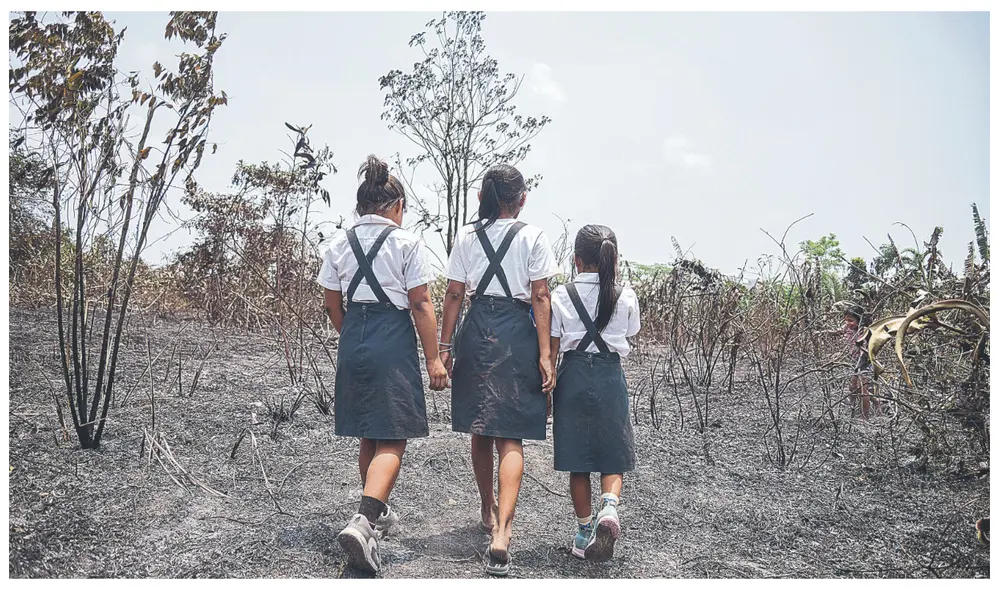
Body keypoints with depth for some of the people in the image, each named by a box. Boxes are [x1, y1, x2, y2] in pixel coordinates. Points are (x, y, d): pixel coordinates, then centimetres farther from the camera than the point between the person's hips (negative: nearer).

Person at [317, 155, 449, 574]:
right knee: (392, 439, -3)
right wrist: (433, 358, -6)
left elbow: (334, 306, 10)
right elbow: (421, 305, -9)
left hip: (353, 341, 6)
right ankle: (364, 521, -21)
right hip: (394, 340, -5)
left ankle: (377, 512, 35)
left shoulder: (339, 245, 7)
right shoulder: (406, 242, -6)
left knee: (369, 436, 19)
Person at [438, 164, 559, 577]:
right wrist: (545, 354, -6)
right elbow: (540, 298, -7)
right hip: (517, 334, -3)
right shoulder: (532, 237, -2)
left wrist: (444, 346, 9)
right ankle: (501, 531, -15)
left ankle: (488, 511, 36)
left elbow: (454, 295, 3)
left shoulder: (466, 236, 5)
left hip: (476, 333, 3)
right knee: (510, 437, -1)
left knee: (480, 431, 18)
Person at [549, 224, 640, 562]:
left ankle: (584, 531, 16)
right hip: (610, 377, 0)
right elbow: (631, 335, 12)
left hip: (573, 376, 0)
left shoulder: (561, 296, -3)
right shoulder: (626, 297, -2)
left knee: (578, 462, 9)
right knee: (613, 455, 10)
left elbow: (551, 347, -2)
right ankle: (609, 508, -16)